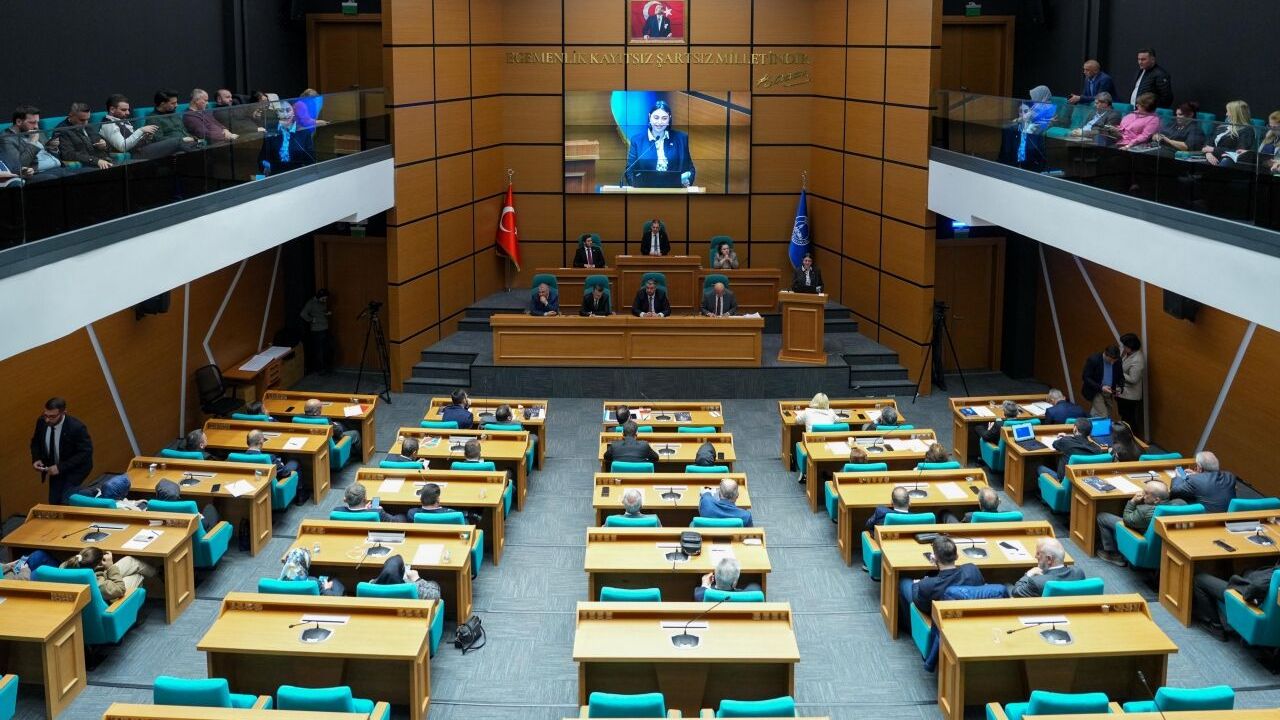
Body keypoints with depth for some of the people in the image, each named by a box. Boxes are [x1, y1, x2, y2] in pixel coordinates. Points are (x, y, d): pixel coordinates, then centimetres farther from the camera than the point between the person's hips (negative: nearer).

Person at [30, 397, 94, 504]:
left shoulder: (76, 427, -30)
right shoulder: (42, 422, -13)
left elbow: (86, 452, -25)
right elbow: (36, 442, 6)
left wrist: (61, 467, -29)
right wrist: (36, 459, -13)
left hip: (74, 471, -6)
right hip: (55, 470, 6)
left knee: (66, 505, -19)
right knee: (54, 503, 7)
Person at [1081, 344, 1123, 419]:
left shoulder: (1117, 361, -7)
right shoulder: (1093, 359, -20)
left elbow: (1121, 377, 7)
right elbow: (1085, 377, -17)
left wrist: (1119, 387, -14)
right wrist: (1101, 387, -26)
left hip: (1109, 392, 5)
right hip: (1096, 392, -5)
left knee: (1108, 417, 6)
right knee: (1103, 417, -14)